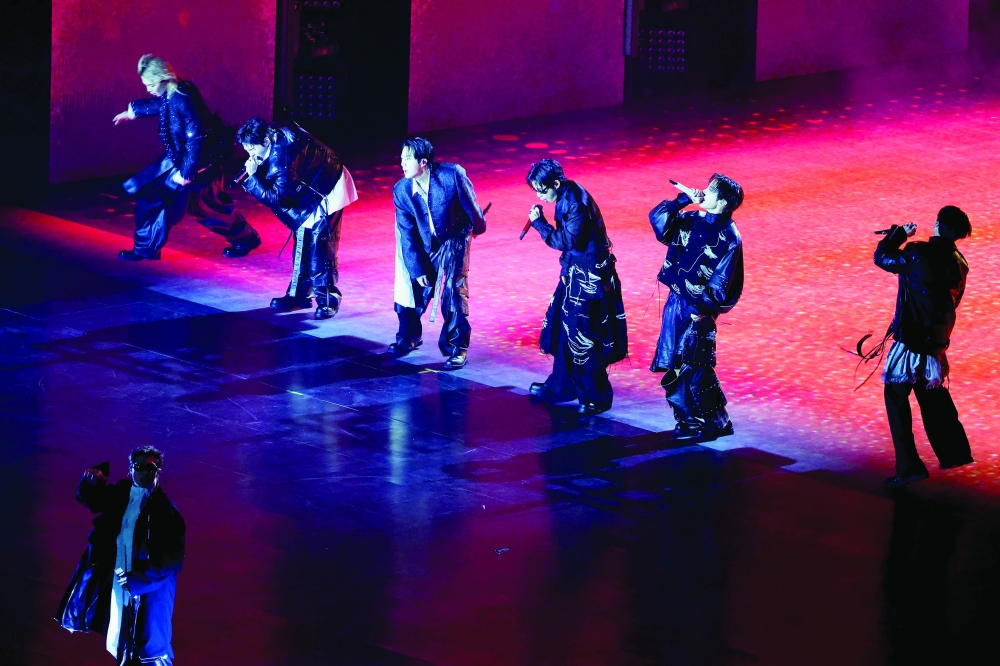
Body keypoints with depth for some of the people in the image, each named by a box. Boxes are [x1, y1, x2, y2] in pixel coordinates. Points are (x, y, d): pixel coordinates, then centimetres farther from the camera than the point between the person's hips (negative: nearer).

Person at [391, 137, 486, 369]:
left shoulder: (452, 175, -27)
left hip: (453, 240, -3)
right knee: (411, 287, 3)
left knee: (453, 292, -7)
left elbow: (470, 205, -8)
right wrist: (417, 269, -14)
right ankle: (409, 337, 26)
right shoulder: (401, 190, -17)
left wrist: (478, 226, 8)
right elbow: (407, 235, -13)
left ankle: (457, 348, 4)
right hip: (422, 244, 3)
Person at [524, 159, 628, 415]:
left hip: (588, 277, -10)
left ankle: (597, 397, 5)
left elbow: (568, 241, -23)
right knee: (564, 329, 18)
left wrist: (539, 223, -17)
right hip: (576, 272, 10)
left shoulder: (576, 203, -23)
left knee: (583, 336, -4)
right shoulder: (567, 198, 6)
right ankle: (562, 386, 31)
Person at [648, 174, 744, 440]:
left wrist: (703, 309, -19)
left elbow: (720, 283, -15)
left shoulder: (728, 237, -13)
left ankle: (716, 423, 8)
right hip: (676, 301, 7)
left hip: (698, 309, -7)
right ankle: (689, 419, 20)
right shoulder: (694, 219, 7)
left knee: (696, 369, -4)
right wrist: (684, 198, 1)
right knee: (675, 366, 10)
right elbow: (657, 217, 10)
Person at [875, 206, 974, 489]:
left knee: (896, 396, 0)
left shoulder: (918, 254, -17)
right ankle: (954, 452, 32)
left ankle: (909, 466, -6)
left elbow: (881, 257, -2)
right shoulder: (958, 264, 2)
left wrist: (901, 233, 12)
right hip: (936, 343, 6)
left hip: (911, 340, -6)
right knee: (933, 396, 24)